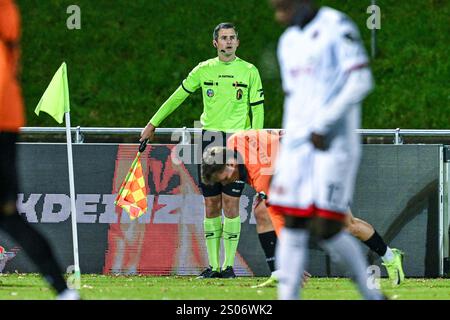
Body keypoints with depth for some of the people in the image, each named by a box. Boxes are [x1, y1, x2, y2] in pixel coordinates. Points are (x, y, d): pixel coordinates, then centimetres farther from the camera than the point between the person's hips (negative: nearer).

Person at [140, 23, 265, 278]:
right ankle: (213, 266, 5)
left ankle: (229, 265, -1)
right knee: (211, 205, 1)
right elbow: (178, 96, 16)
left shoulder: (249, 71, 3)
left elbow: (257, 110, 4)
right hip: (210, 139, 2)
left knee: (231, 204, -7)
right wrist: (153, 123, 19)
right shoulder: (204, 70, 8)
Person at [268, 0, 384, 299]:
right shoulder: (289, 41, 17)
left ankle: (372, 295, 8)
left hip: (335, 143, -7)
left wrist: (323, 124, -19)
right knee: (293, 227, 1)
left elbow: (361, 82, -15)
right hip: (297, 145, 7)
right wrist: (286, 156, 17)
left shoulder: (338, 27, -7)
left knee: (327, 230, -9)